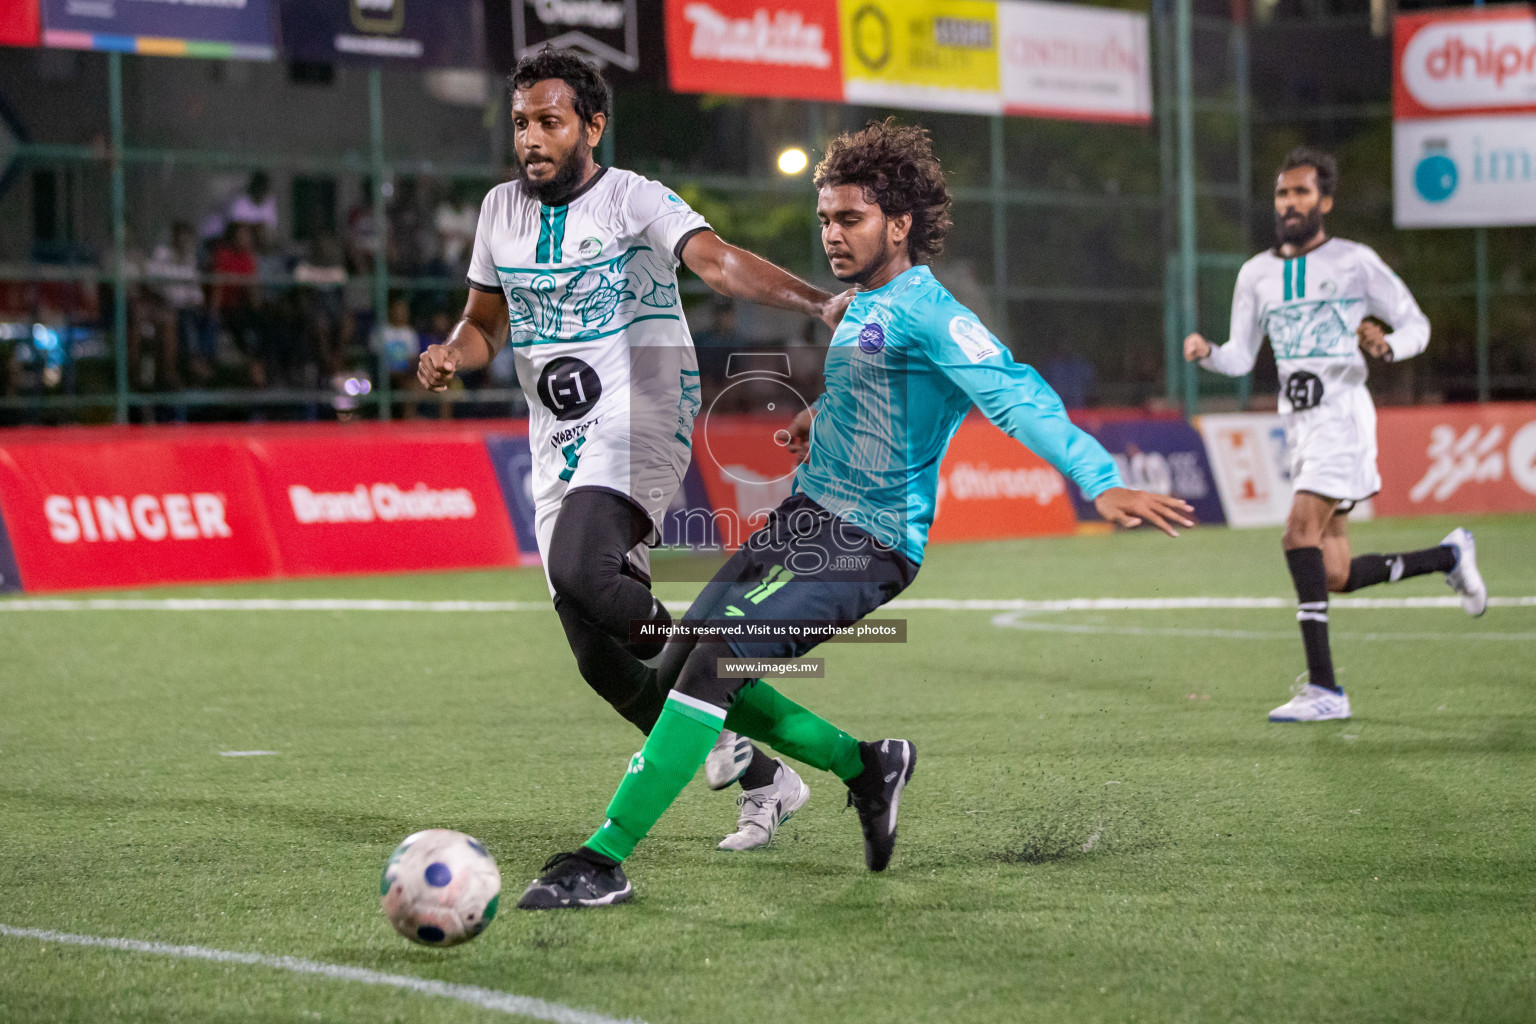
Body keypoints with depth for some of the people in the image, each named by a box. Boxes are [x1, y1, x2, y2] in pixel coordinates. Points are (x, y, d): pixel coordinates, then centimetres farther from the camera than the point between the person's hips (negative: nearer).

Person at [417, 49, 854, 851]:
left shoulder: (634, 200, -7)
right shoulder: (502, 211, 11)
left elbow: (716, 261, -23)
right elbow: (486, 322, 22)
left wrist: (820, 302, -41)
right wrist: (453, 355, -2)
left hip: (639, 421, -7)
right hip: (558, 445, 7)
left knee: (578, 572, -33)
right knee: (601, 659, 3)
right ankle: (764, 782, 17)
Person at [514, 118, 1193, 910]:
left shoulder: (924, 311, -14)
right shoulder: (860, 307, 14)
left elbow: (1016, 397, -26)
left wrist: (1103, 483, -36)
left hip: (865, 543, -10)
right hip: (804, 515, 10)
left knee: (712, 665, -22)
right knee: (678, 668, 6)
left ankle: (604, 861, -20)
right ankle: (865, 767, 19)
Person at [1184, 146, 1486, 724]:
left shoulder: (1354, 262, -1)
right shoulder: (1257, 274, 13)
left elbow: (1416, 325, 3)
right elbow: (1241, 358, 14)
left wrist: (1387, 345, -19)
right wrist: (1207, 353, -8)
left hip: (1343, 416, -6)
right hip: (1299, 423, 6)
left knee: (1300, 537, -23)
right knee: (1334, 576, 6)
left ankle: (1323, 688, -23)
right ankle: (1449, 556, 31)